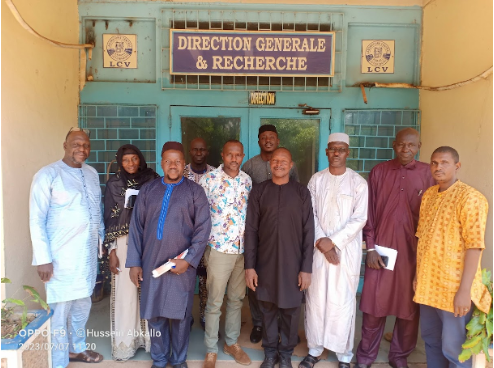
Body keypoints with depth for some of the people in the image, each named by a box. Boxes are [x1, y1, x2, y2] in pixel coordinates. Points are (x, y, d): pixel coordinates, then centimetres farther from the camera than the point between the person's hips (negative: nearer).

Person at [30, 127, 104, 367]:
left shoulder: (92, 174, 9)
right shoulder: (48, 175, -10)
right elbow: (36, 220, -12)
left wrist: (102, 240, 14)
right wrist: (43, 258, -16)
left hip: (88, 253, 6)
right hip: (61, 256, -6)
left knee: (82, 305, 19)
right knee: (60, 310, 2)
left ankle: (76, 348, 39)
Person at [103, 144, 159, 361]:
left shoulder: (152, 180, 1)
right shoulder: (114, 184, 1)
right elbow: (109, 218, 2)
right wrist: (111, 251, -2)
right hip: (124, 243, 0)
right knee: (125, 293, 3)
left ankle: (148, 337, 23)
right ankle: (124, 343, 19)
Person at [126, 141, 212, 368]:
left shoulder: (194, 191, 0)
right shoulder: (147, 190, 7)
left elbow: (203, 228, -4)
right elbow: (136, 227, 5)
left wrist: (189, 260, -11)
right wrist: (134, 262, 1)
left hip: (182, 264, -2)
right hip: (152, 263, 2)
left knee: (180, 314, 9)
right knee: (154, 314, 11)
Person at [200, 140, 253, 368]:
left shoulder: (247, 181, 5)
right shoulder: (209, 179, -7)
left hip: (244, 248, 4)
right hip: (219, 247, -4)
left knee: (237, 298, 16)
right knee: (215, 301, 6)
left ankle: (232, 343, 34)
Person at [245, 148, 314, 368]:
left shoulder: (302, 192, 0)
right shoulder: (258, 192, 1)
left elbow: (308, 232, -1)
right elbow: (251, 230, -1)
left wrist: (307, 268, -6)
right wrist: (249, 266, -5)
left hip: (293, 263, 0)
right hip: (265, 262, 1)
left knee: (290, 310, 10)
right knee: (268, 309, 11)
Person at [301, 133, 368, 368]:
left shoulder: (358, 182, -2)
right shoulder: (316, 180, 5)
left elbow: (360, 219, -6)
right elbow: (310, 214, 3)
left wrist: (334, 242, -12)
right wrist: (320, 241, -9)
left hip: (347, 250, -2)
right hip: (319, 249, 2)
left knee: (343, 301, 2)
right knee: (315, 299, 7)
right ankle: (314, 349, 23)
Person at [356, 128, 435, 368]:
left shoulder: (427, 173, 1)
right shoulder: (379, 171, 1)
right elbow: (370, 212, 1)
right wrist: (370, 248, -3)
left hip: (414, 250, 1)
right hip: (381, 248, 0)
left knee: (410, 307, 11)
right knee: (374, 305, 6)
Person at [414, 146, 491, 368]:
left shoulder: (469, 198, -13)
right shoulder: (428, 195, 8)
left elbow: (474, 246, -17)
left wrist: (464, 290, -19)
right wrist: (418, 274, 13)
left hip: (453, 287, -6)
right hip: (428, 284, 6)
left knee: (454, 348, 6)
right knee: (431, 340, 18)